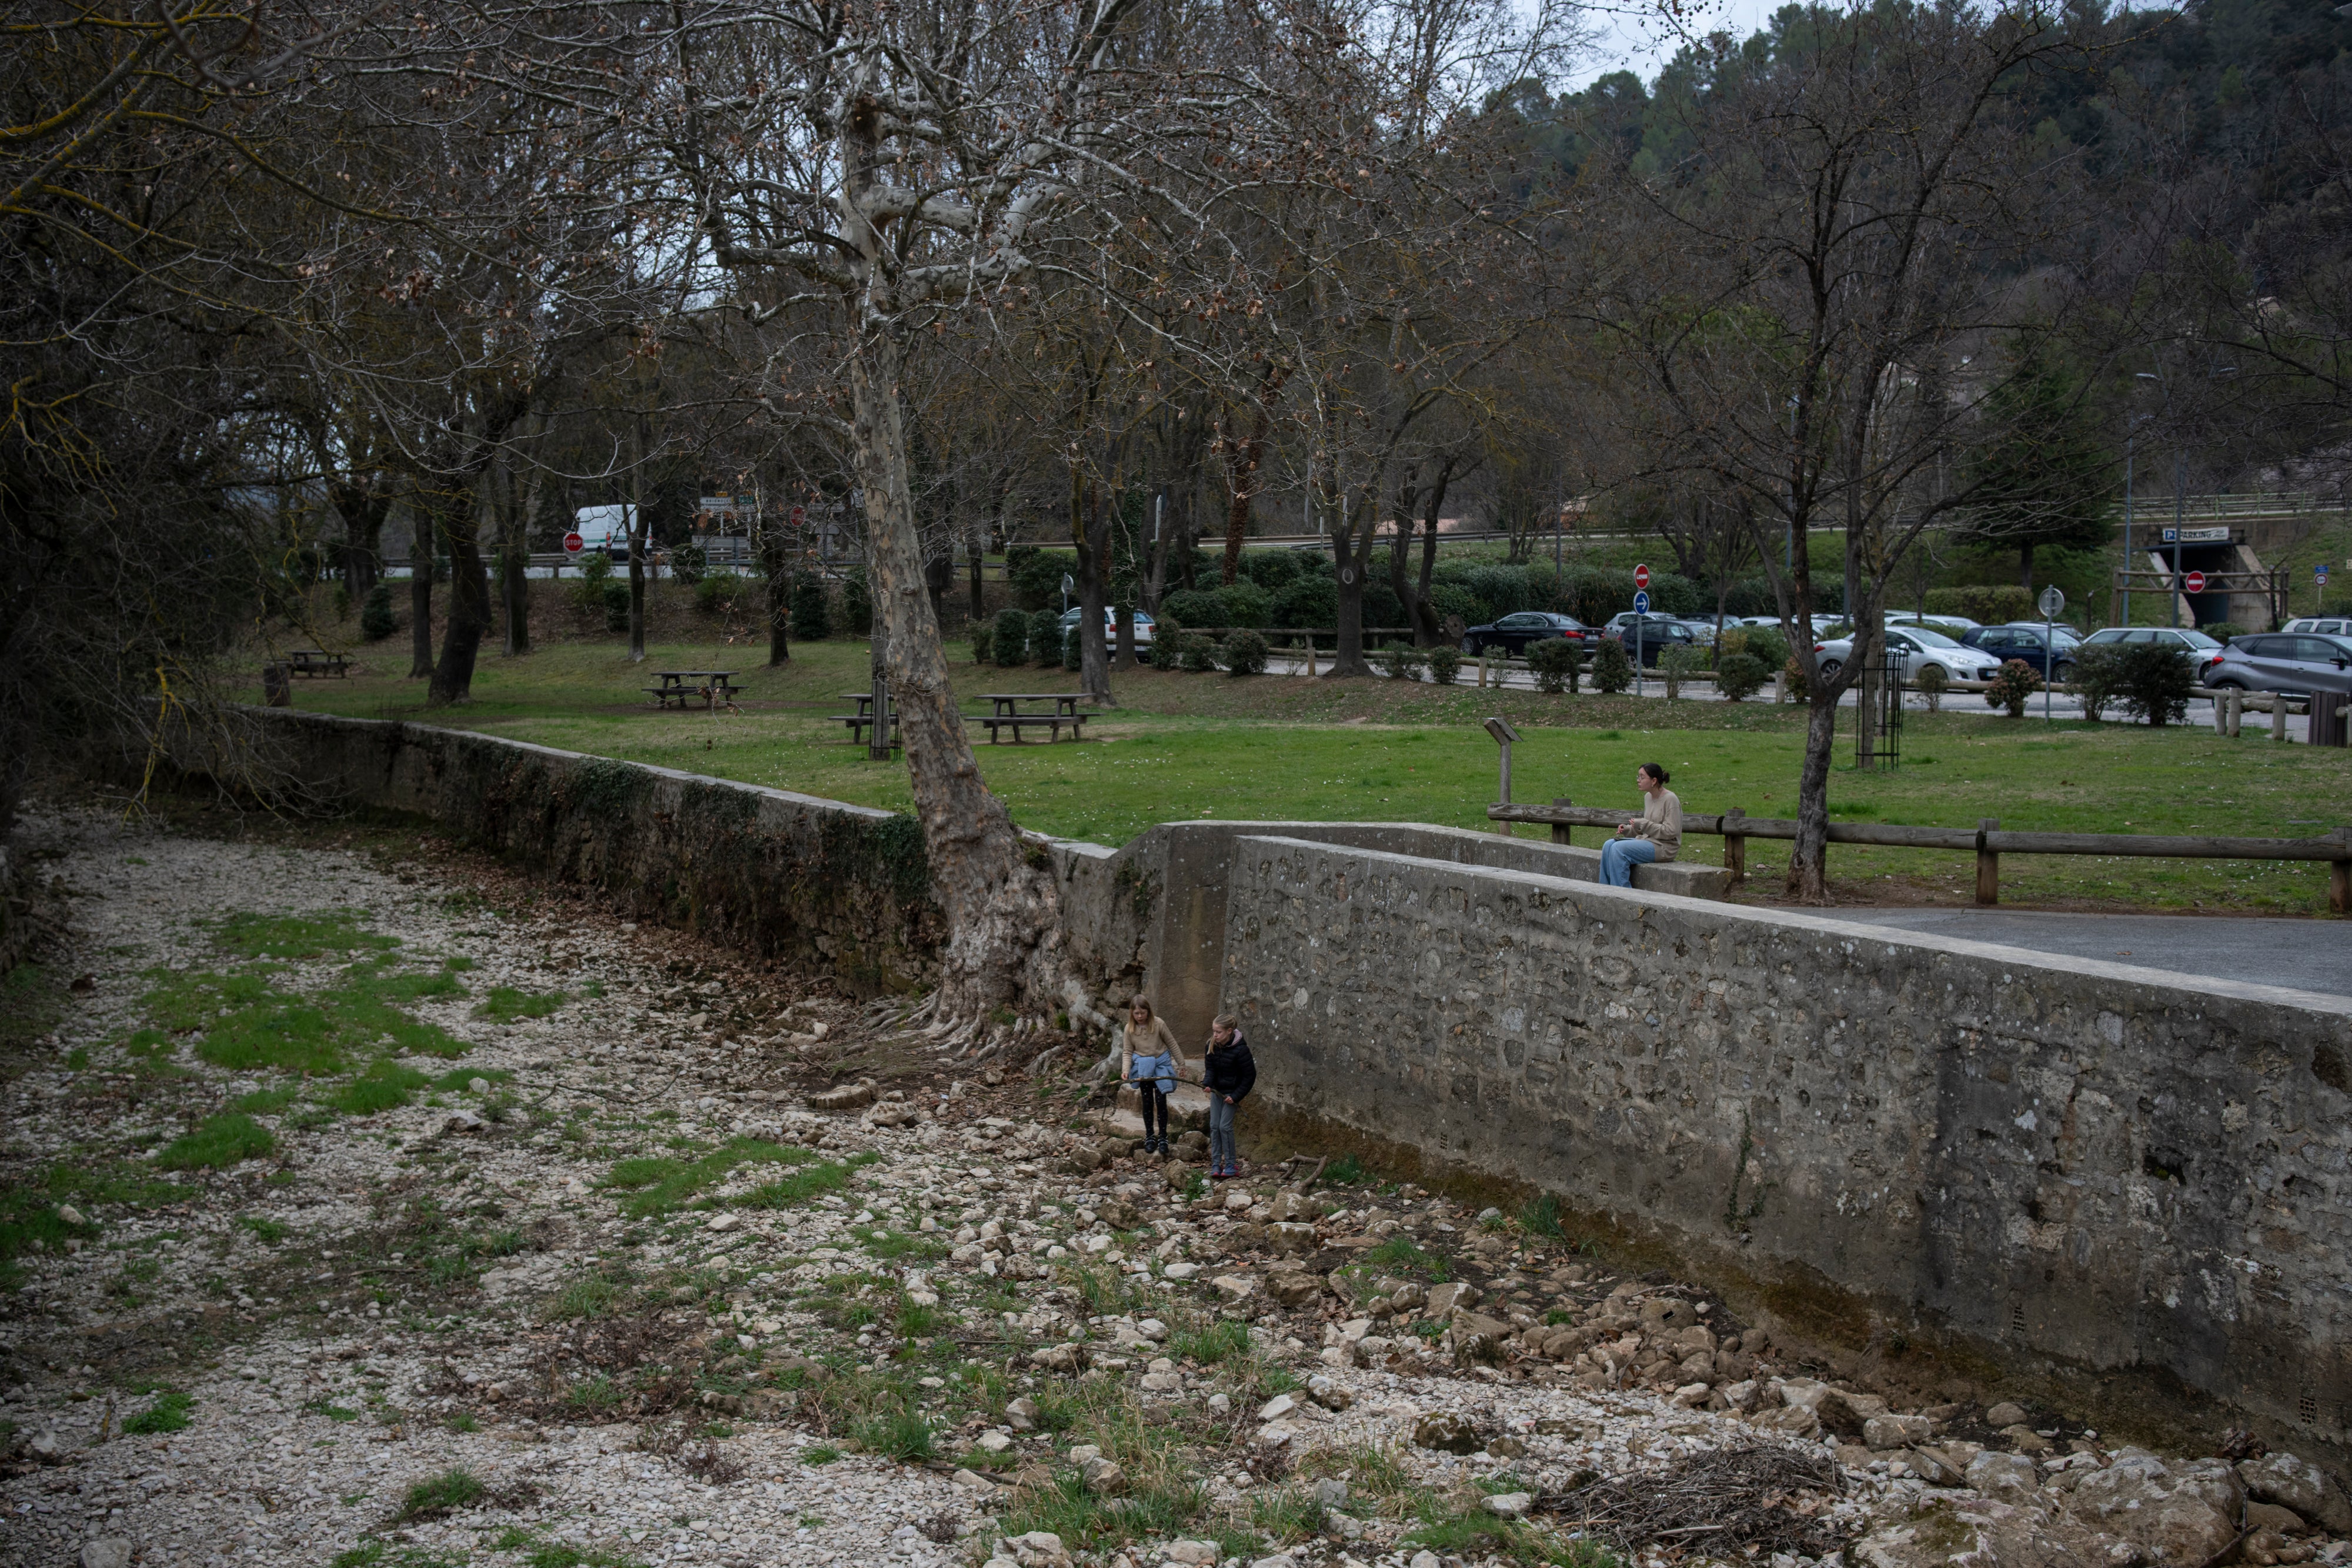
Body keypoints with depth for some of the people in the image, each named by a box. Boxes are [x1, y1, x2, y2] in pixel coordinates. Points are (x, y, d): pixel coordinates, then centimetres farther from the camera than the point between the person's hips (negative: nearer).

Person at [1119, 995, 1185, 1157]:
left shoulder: (1158, 1024, -13)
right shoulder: (1129, 1029, -8)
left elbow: (1171, 1044, -2)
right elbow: (1127, 1052, -2)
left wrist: (1181, 1064, 4)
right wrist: (1126, 1070, -19)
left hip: (1161, 1064, -2)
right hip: (1143, 1068, 2)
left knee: (1161, 1101, -3)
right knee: (1147, 1102, 8)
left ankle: (1163, 1137, 8)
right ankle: (1150, 1137, 20)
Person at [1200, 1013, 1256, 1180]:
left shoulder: (1240, 1049, -23)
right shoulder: (1212, 1046, -7)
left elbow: (1250, 1076, -15)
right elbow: (1210, 1068, 0)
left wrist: (1236, 1096, -16)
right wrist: (1207, 1083, -21)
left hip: (1232, 1092, -5)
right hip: (1216, 1090, 5)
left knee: (1225, 1126, -9)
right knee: (1214, 1126, 2)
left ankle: (1231, 1165, 2)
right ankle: (1215, 1164, 6)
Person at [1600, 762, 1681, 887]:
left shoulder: (1670, 799, -13)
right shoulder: (1648, 797, 13)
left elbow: (1671, 831, -18)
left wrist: (1642, 824, -16)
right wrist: (1627, 829, 2)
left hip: (1665, 848, -9)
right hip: (1648, 840, 9)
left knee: (1619, 849, -24)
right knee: (1609, 845, -9)